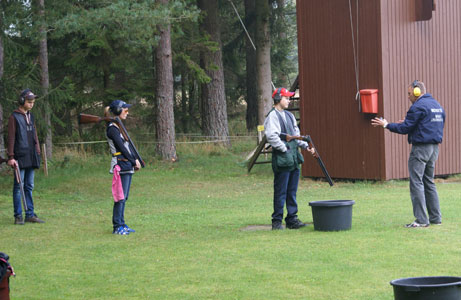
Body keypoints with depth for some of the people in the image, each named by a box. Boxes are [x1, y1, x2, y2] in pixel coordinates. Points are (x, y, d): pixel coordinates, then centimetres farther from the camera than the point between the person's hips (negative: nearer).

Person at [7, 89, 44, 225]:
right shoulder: (14, 117, -5)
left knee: (29, 186, 8)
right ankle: (18, 216, -1)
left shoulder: (31, 117, 15)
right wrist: (11, 157, -14)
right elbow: (11, 138, -8)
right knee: (18, 186, -3)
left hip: (31, 158, 6)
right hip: (20, 157, -6)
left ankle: (30, 214, 11)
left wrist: (38, 153, 14)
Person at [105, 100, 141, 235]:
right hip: (121, 165, -9)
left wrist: (135, 160, 5)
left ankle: (122, 224, 16)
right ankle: (117, 227, -4)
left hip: (127, 166, 9)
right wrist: (133, 162, -11)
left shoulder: (119, 126, 18)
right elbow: (122, 147, -16)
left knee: (124, 197, 11)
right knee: (121, 197, -8)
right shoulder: (112, 128, -11)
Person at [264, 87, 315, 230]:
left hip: (294, 159, 8)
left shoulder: (289, 115, 18)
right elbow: (271, 136, -18)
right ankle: (277, 221, 2)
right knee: (281, 192, -4)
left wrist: (306, 145, 9)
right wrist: (285, 149, -15)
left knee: (292, 191, 10)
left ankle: (292, 219, 15)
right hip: (282, 159, -8)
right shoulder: (273, 116, -8)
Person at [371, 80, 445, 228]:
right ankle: (435, 217, 15)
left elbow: (405, 128, -13)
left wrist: (386, 125, 1)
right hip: (434, 147, 9)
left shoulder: (418, 106, -13)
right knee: (429, 182, 16)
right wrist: (407, 123, 23)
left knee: (416, 182, -6)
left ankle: (421, 220, -10)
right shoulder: (437, 105, 16)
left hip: (420, 148, -9)